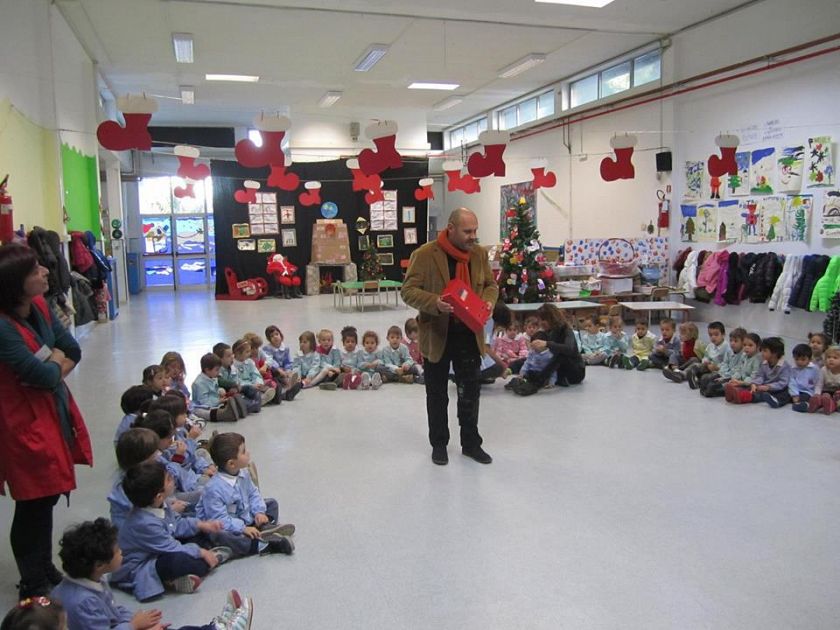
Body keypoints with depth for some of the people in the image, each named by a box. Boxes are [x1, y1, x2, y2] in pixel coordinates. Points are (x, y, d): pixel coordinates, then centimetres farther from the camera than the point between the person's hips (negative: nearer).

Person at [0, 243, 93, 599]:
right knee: (34, 506, 5)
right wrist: (55, 362, -5)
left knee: (47, 497, 19)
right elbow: (44, 376, -25)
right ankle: (33, 586, 23)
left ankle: (45, 568, 37)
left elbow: (73, 352, 4)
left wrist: (51, 368, -13)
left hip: (55, 412, 8)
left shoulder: (38, 307, -1)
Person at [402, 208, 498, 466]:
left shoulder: (479, 253, 2)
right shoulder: (424, 255, -13)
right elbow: (408, 291, -13)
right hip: (436, 336, -3)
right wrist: (434, 302, -30)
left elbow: (491, 285, 13)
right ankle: (439, 444, 28)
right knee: (437, 395, 11)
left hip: (469, 334, 4)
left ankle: (471, 442, 27)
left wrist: (488, 301, -10)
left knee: (471, 392, 11)